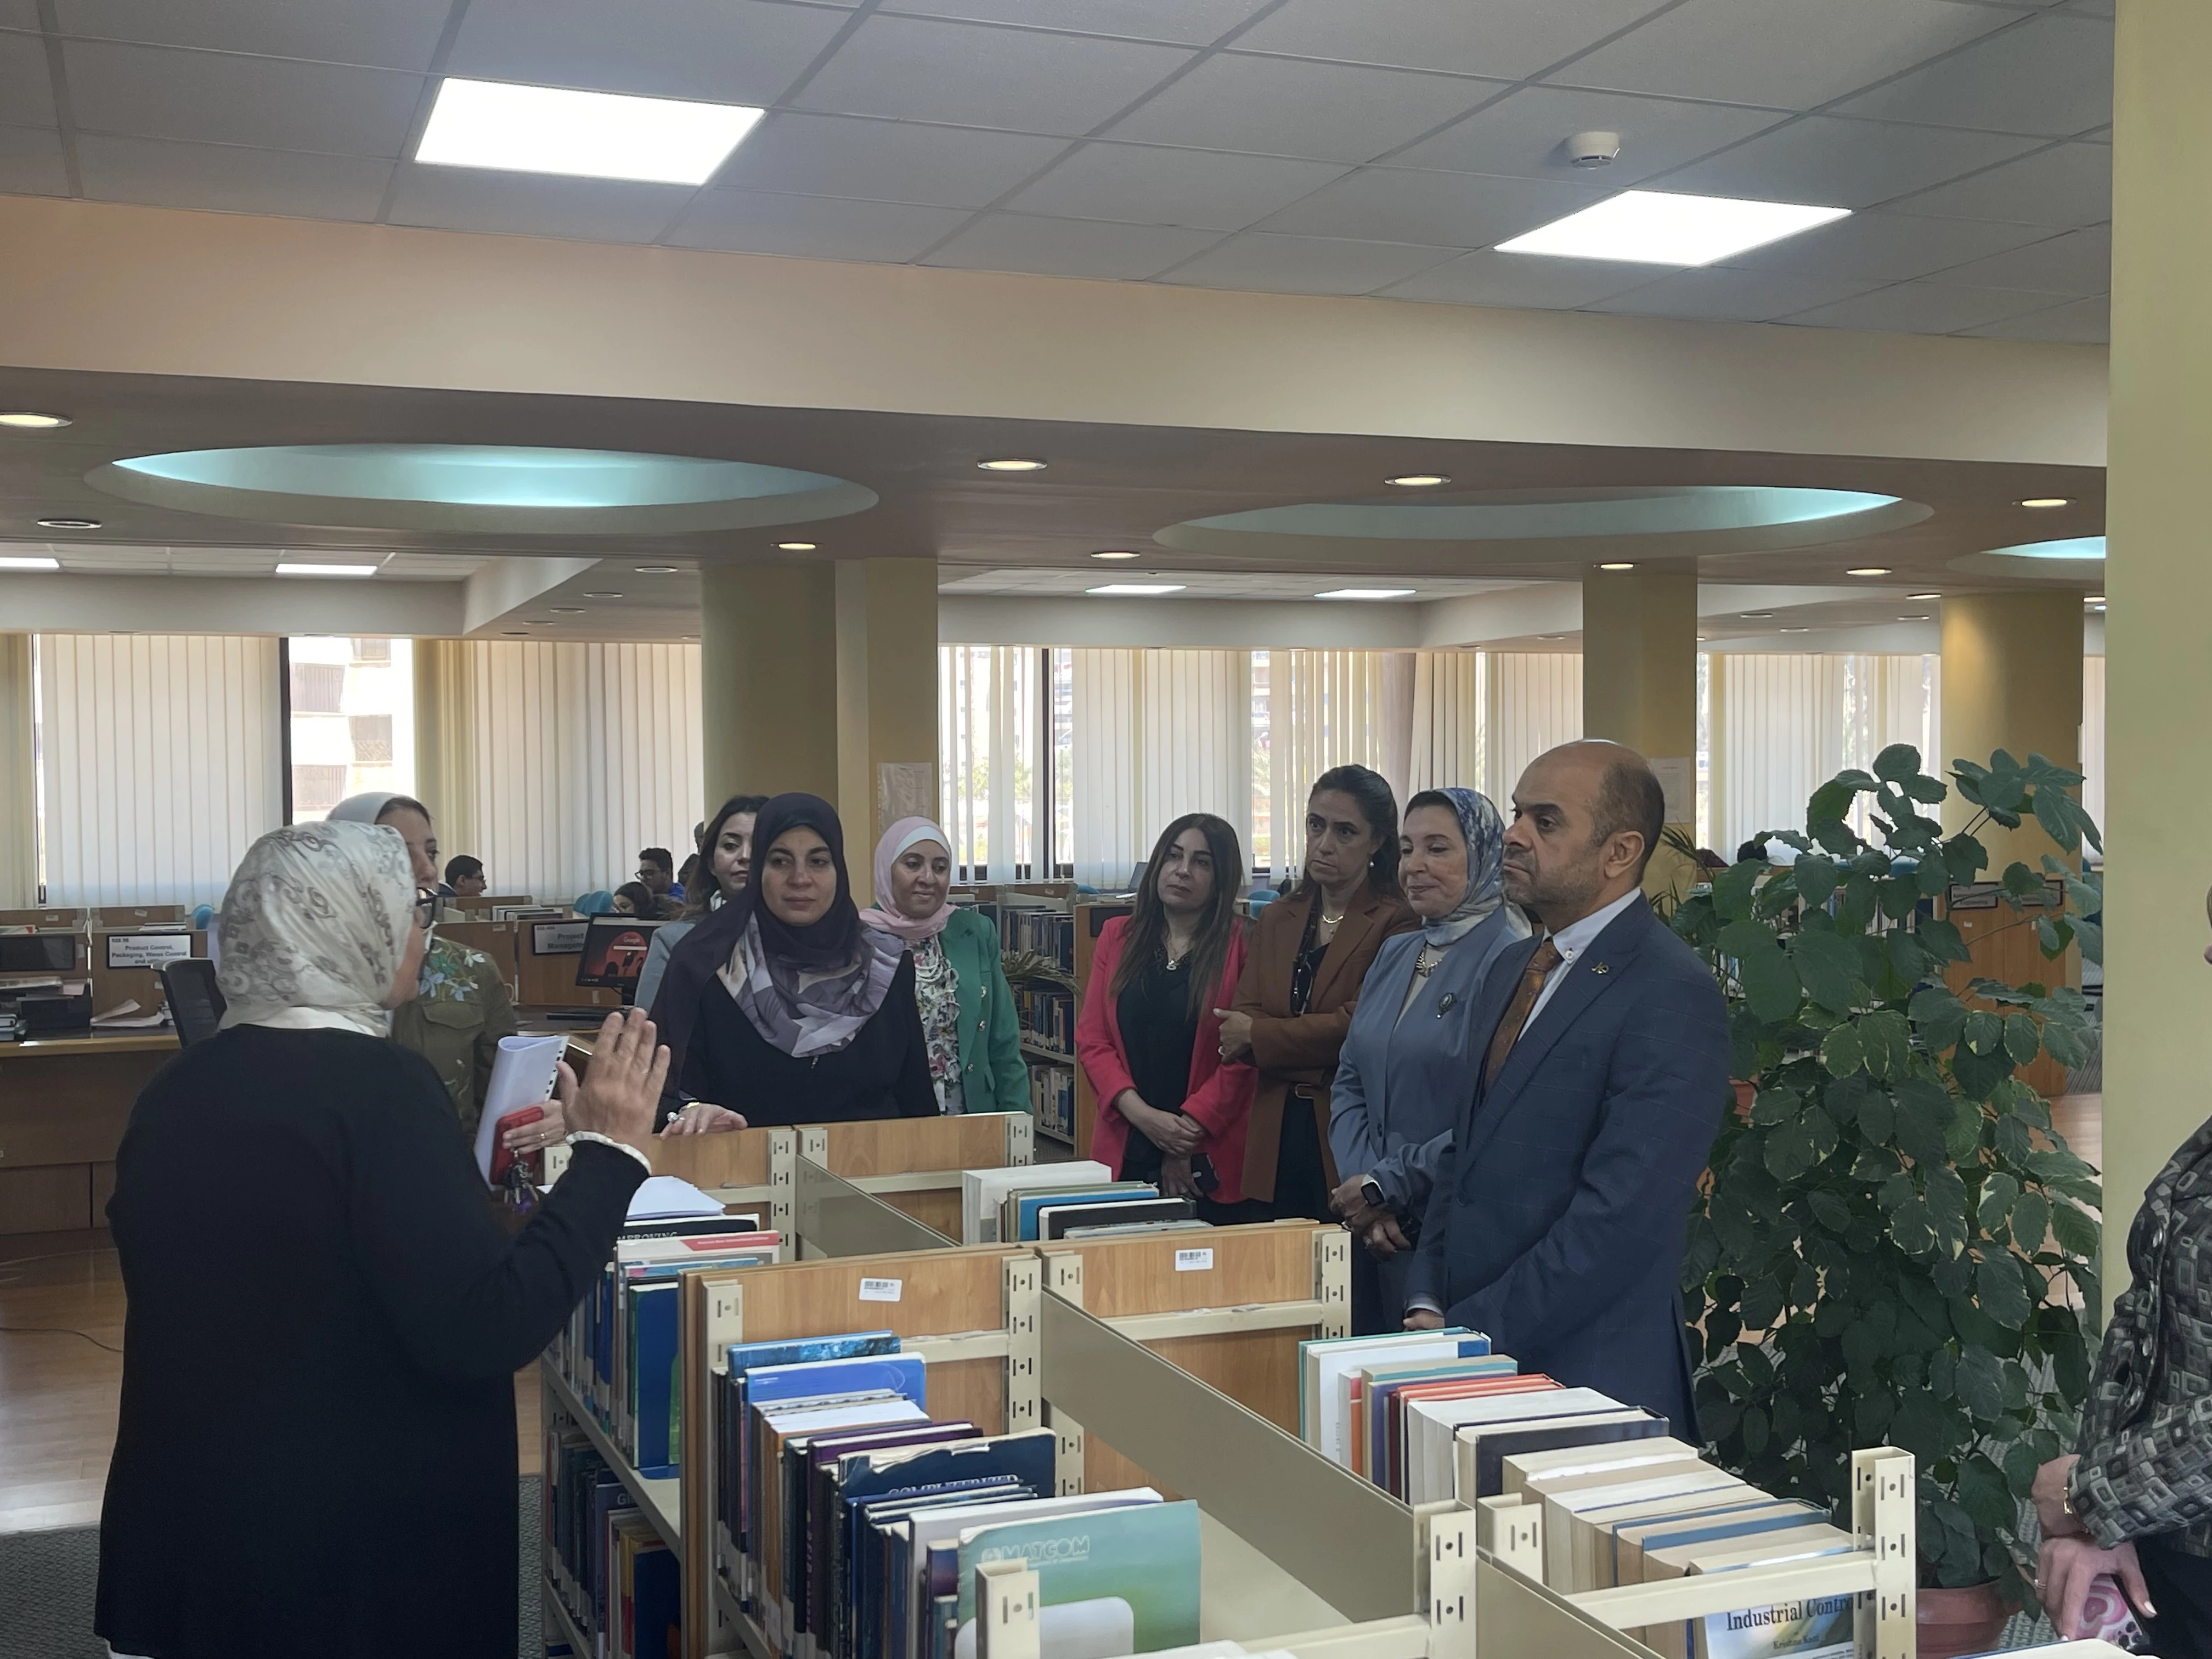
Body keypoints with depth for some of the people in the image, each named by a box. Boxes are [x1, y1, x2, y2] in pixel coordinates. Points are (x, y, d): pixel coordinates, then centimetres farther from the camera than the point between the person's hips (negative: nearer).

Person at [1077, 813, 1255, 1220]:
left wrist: (1188, 1137, -12)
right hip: (1124, 1155, 3)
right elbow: (1091, 1040, 4)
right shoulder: (1117, 938, 10)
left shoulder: (1241, 944, -3)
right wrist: (1143, 1115, -10)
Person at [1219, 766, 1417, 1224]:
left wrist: (1259, 1035, -5)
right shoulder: (1276, 920, 13)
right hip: (1275, 1142, 6)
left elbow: (1361, 1027, -15)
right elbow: (1238, 1027, 5)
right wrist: (1318, 1045, -13)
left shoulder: (1397, 923, -7)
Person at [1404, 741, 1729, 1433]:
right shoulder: (1512, 968, 11)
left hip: (1588, 1381, -7)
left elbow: (1620, 1219, -21)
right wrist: (1428, 1305, 3)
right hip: (1475, 1362, 7)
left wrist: (1469, 1334, -16)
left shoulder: (1672, 995, -16)